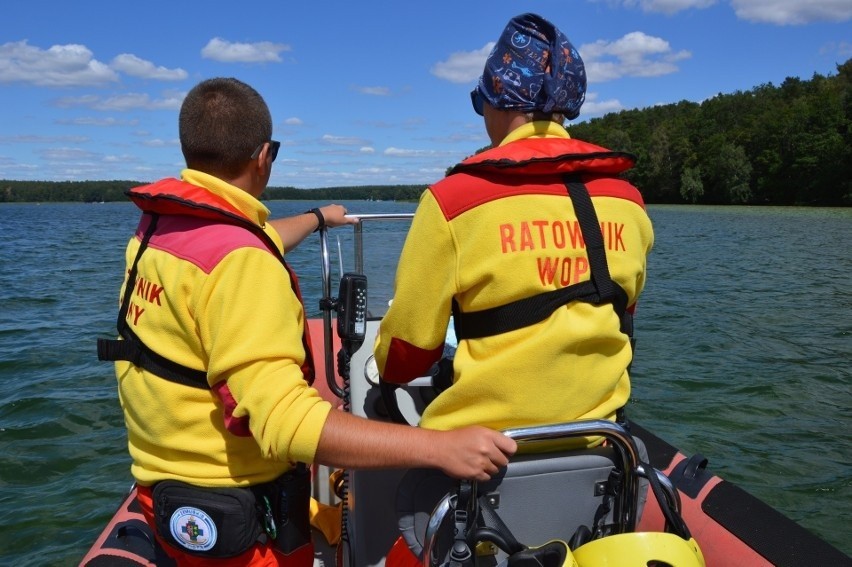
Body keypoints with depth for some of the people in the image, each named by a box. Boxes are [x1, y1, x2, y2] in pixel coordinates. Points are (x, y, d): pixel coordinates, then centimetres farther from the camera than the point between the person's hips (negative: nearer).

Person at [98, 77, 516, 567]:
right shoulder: (236, 260, -28)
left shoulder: (157, 225, 1)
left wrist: (317, 218, 37)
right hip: (240, 520, -8)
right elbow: (286, 421, -36)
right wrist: (440, 446, -36)